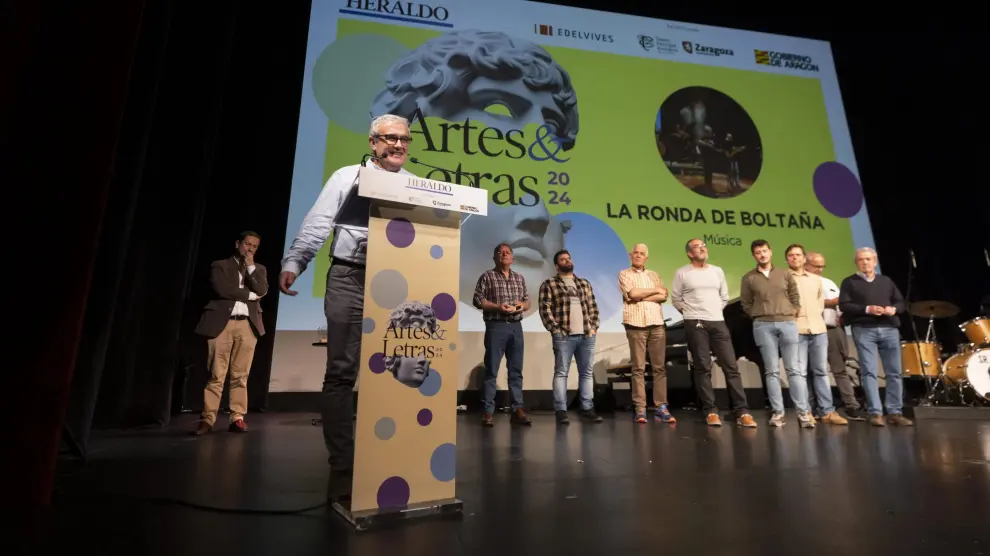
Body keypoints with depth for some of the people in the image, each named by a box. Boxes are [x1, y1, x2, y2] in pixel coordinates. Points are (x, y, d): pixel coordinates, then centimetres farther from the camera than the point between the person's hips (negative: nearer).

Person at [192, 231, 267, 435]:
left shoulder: (259, 269, 18)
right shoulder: (220, 265, 9)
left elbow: (262, 291, -1)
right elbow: (222, 289, -9)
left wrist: (250, 266, -1)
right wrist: (250, 295, -3)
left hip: (248, 325, 2)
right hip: (222, 323, -2)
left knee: (241, 376, 2)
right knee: (215, 375, -3)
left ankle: (237, 418, 5)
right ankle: (207, 419, 2)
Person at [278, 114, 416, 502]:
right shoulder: (348, 177, 8)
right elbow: (317, 224, -1)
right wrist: (293, 263, -14)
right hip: (350, 281, -2)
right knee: (342, 372, -2)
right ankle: (342, 468, 6)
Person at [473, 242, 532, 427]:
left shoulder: (520, 278, 16)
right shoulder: (487, 276, 2)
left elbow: (527, 301, 18)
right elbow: (477, 300, -4)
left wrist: (523, 305, -5)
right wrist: (498, 306, -16)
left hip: (516, 327, 5)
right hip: (496, 327, -5)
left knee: (516, 370, 6)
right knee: (491, 370, -2)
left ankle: (517, 410, 12)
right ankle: (488, 411, 3)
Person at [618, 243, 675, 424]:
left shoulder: (653, 275, 18)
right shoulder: (624, 274, 7)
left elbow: (663, 296, 3)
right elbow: (632, 294, -10)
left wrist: (640, 297, -7)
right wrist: (655, 290, 1)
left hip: (657, 324, 4)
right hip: (636, 324, -3)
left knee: (660, 367, 1)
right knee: (638, 368, -2)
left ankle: (661, 407, 5)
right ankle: (640, 408, 0)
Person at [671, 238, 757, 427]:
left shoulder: (717, 271, 14)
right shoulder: (682, 273, 2)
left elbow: (724, 297, 19)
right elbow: (675, 299, 4)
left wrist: (715, 311, 8)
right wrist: (690, 312, 0)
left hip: (718, 322, 4)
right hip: (695, 324, -3)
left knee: (731, 366, -1)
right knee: (703, 368, -1)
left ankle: (742, 411, 2)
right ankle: (710, 411, 5)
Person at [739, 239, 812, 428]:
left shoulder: (785, 273, 12)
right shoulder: (748, 278, 6)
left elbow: (795, 297, 13)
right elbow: (745, 303, 7)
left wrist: (793, 314, 1)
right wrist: (758, 316, 0)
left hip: (788, 323, 1)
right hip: (763, 326, -1)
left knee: (794, 369, -1)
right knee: (772, 371, 1)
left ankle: (803, 412, 1)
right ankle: (777, 412, 4)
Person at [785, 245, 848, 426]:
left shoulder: (816, 279, 20)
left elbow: (821, 302, 21)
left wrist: (816, 317, 9)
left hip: (818, 328, 4)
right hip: (796, 329, -4)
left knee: (821, 370, 3)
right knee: (801, 371, -4)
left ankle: (827, 411, 6)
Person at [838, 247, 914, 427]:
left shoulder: (886, 281, 20)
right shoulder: (849, 282, 6)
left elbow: (901, 302, 16)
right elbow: (844, 305, -5)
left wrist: (894, 309, -6)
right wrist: (867, 309, -17)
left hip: (890, 329, 4)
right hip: (864, 331, -4)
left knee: (894, 372, 4)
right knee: (869, 372, -7)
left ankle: (895, 412, 11)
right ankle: (875, 413, -4)